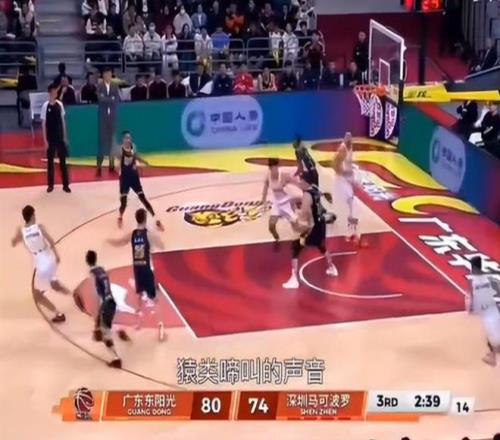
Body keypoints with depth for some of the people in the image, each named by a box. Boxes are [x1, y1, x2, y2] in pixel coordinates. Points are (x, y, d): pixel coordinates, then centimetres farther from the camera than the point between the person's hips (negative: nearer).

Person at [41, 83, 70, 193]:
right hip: (50, 138, -2)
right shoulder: (45, 106, -9)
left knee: (63, 161, 6)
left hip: (60, 137, 2)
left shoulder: (60, 104, 1)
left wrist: (65, 136, 6)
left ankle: (65, 185, 12)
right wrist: (45, 140, -9)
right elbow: (43, 123, -6)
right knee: (50, 161, 6)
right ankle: (50, 185, 17)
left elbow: (62, 120, 8)